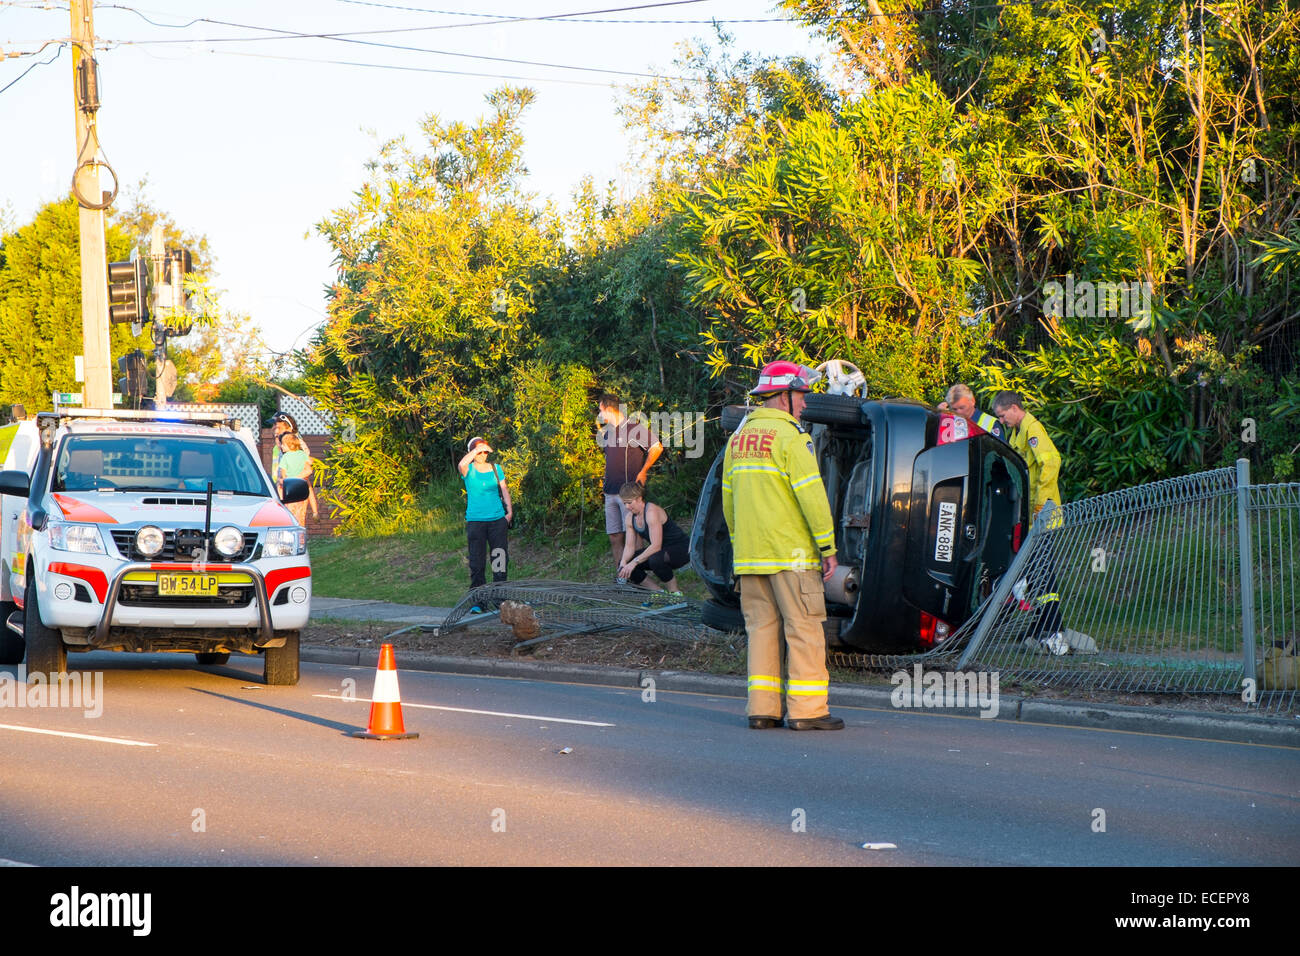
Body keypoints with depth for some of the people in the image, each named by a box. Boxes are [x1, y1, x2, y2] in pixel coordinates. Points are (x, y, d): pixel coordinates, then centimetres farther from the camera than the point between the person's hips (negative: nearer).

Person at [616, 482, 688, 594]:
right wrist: (623, 563, -19)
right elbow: (630, 546, 1)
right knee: (625, 566, -6)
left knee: (655, 559, -40)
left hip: (681, 549, -9)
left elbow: (656, 546, -30)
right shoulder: (630, 517, 1)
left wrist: (634, 562, -31)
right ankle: (658, 591, 1)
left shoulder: (652, 512, -25)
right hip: (661, 550, 9)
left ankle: (674, 591, -16)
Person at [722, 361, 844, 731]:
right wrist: (828, 548, -10)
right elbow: (812, 496, -15)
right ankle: (807, 710, -3)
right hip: (791, 553, -7)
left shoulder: (738, 439, 13)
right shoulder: (790, 437, -11)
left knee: (762, 627, 9)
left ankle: (762, 708, 7)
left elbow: (728, 501, 17)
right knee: (803, 628, -2)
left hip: (749, 555, 7)